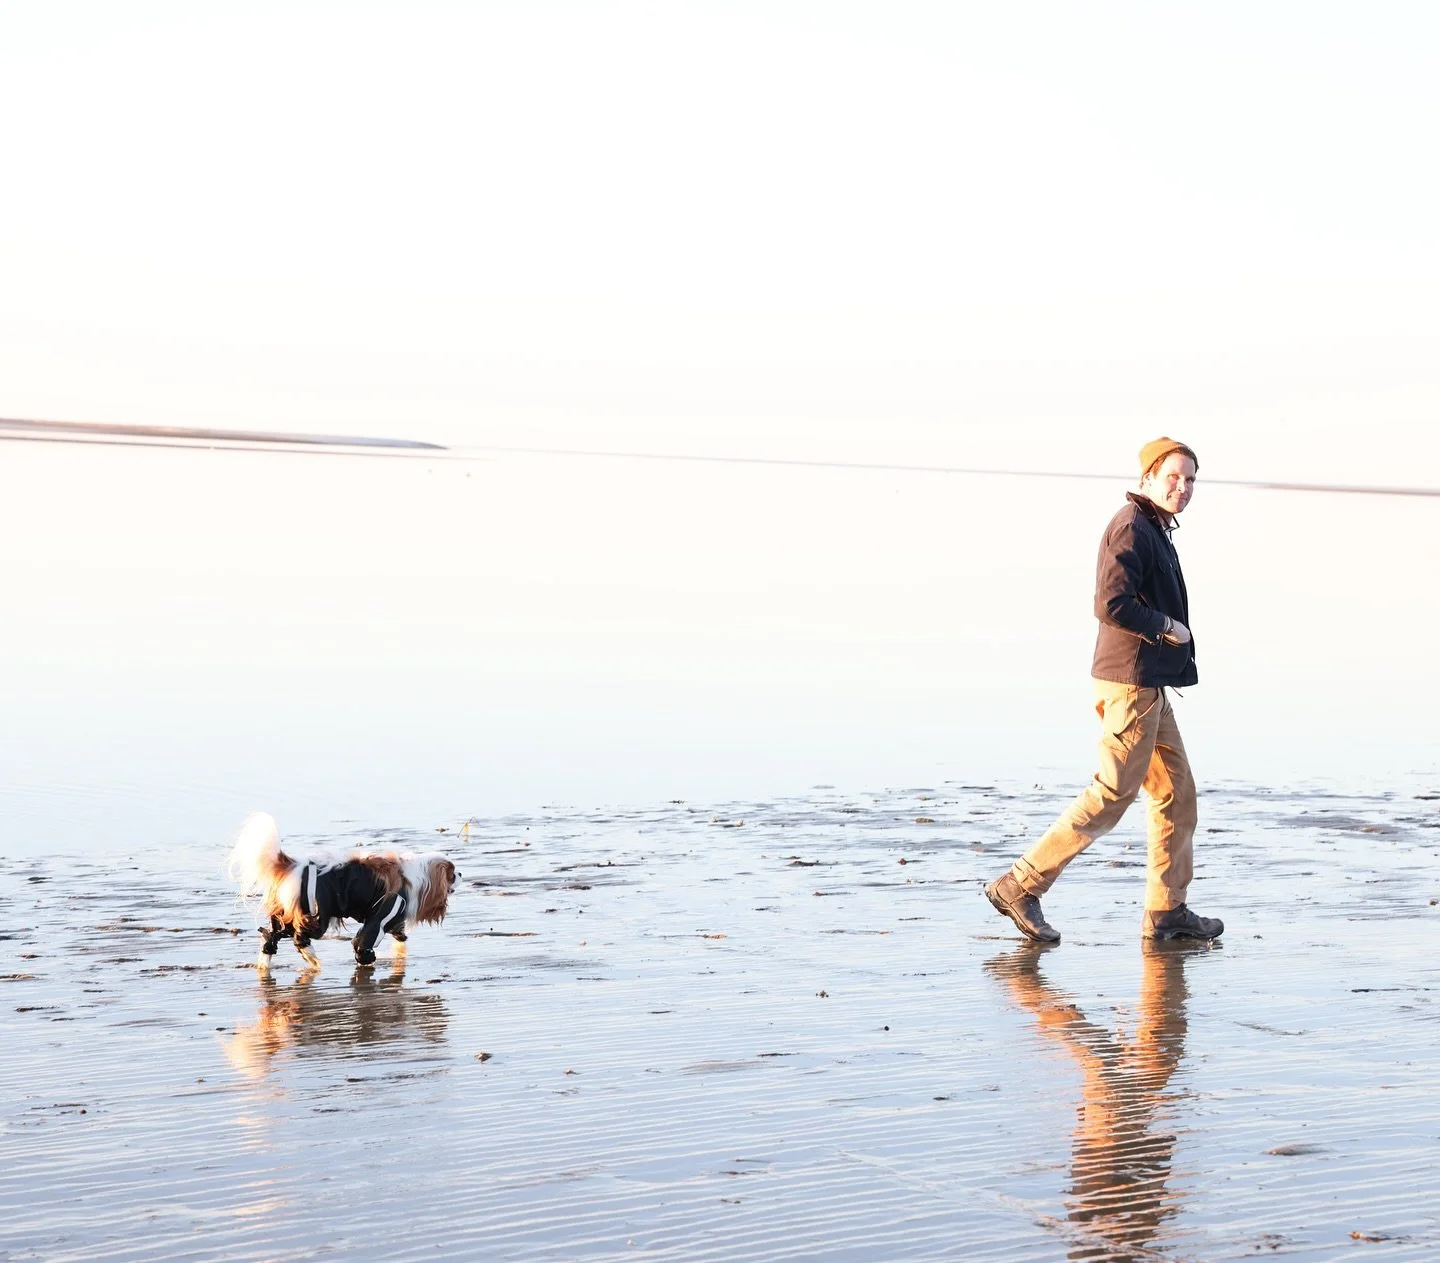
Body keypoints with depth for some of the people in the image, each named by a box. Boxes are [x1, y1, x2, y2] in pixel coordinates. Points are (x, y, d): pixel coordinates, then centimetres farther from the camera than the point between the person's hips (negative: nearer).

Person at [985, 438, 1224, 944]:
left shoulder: (1155, 529, 19)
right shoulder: (1131, 527, -14)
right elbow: (1111, 605, -24)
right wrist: (1166, 628, -13)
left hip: (1149, 685, 11)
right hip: (1130, 683, -11)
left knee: (1177, 792, 11)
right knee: (1112, 794, -9)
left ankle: (1166, 911, 15)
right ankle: (1021, 886, -6)